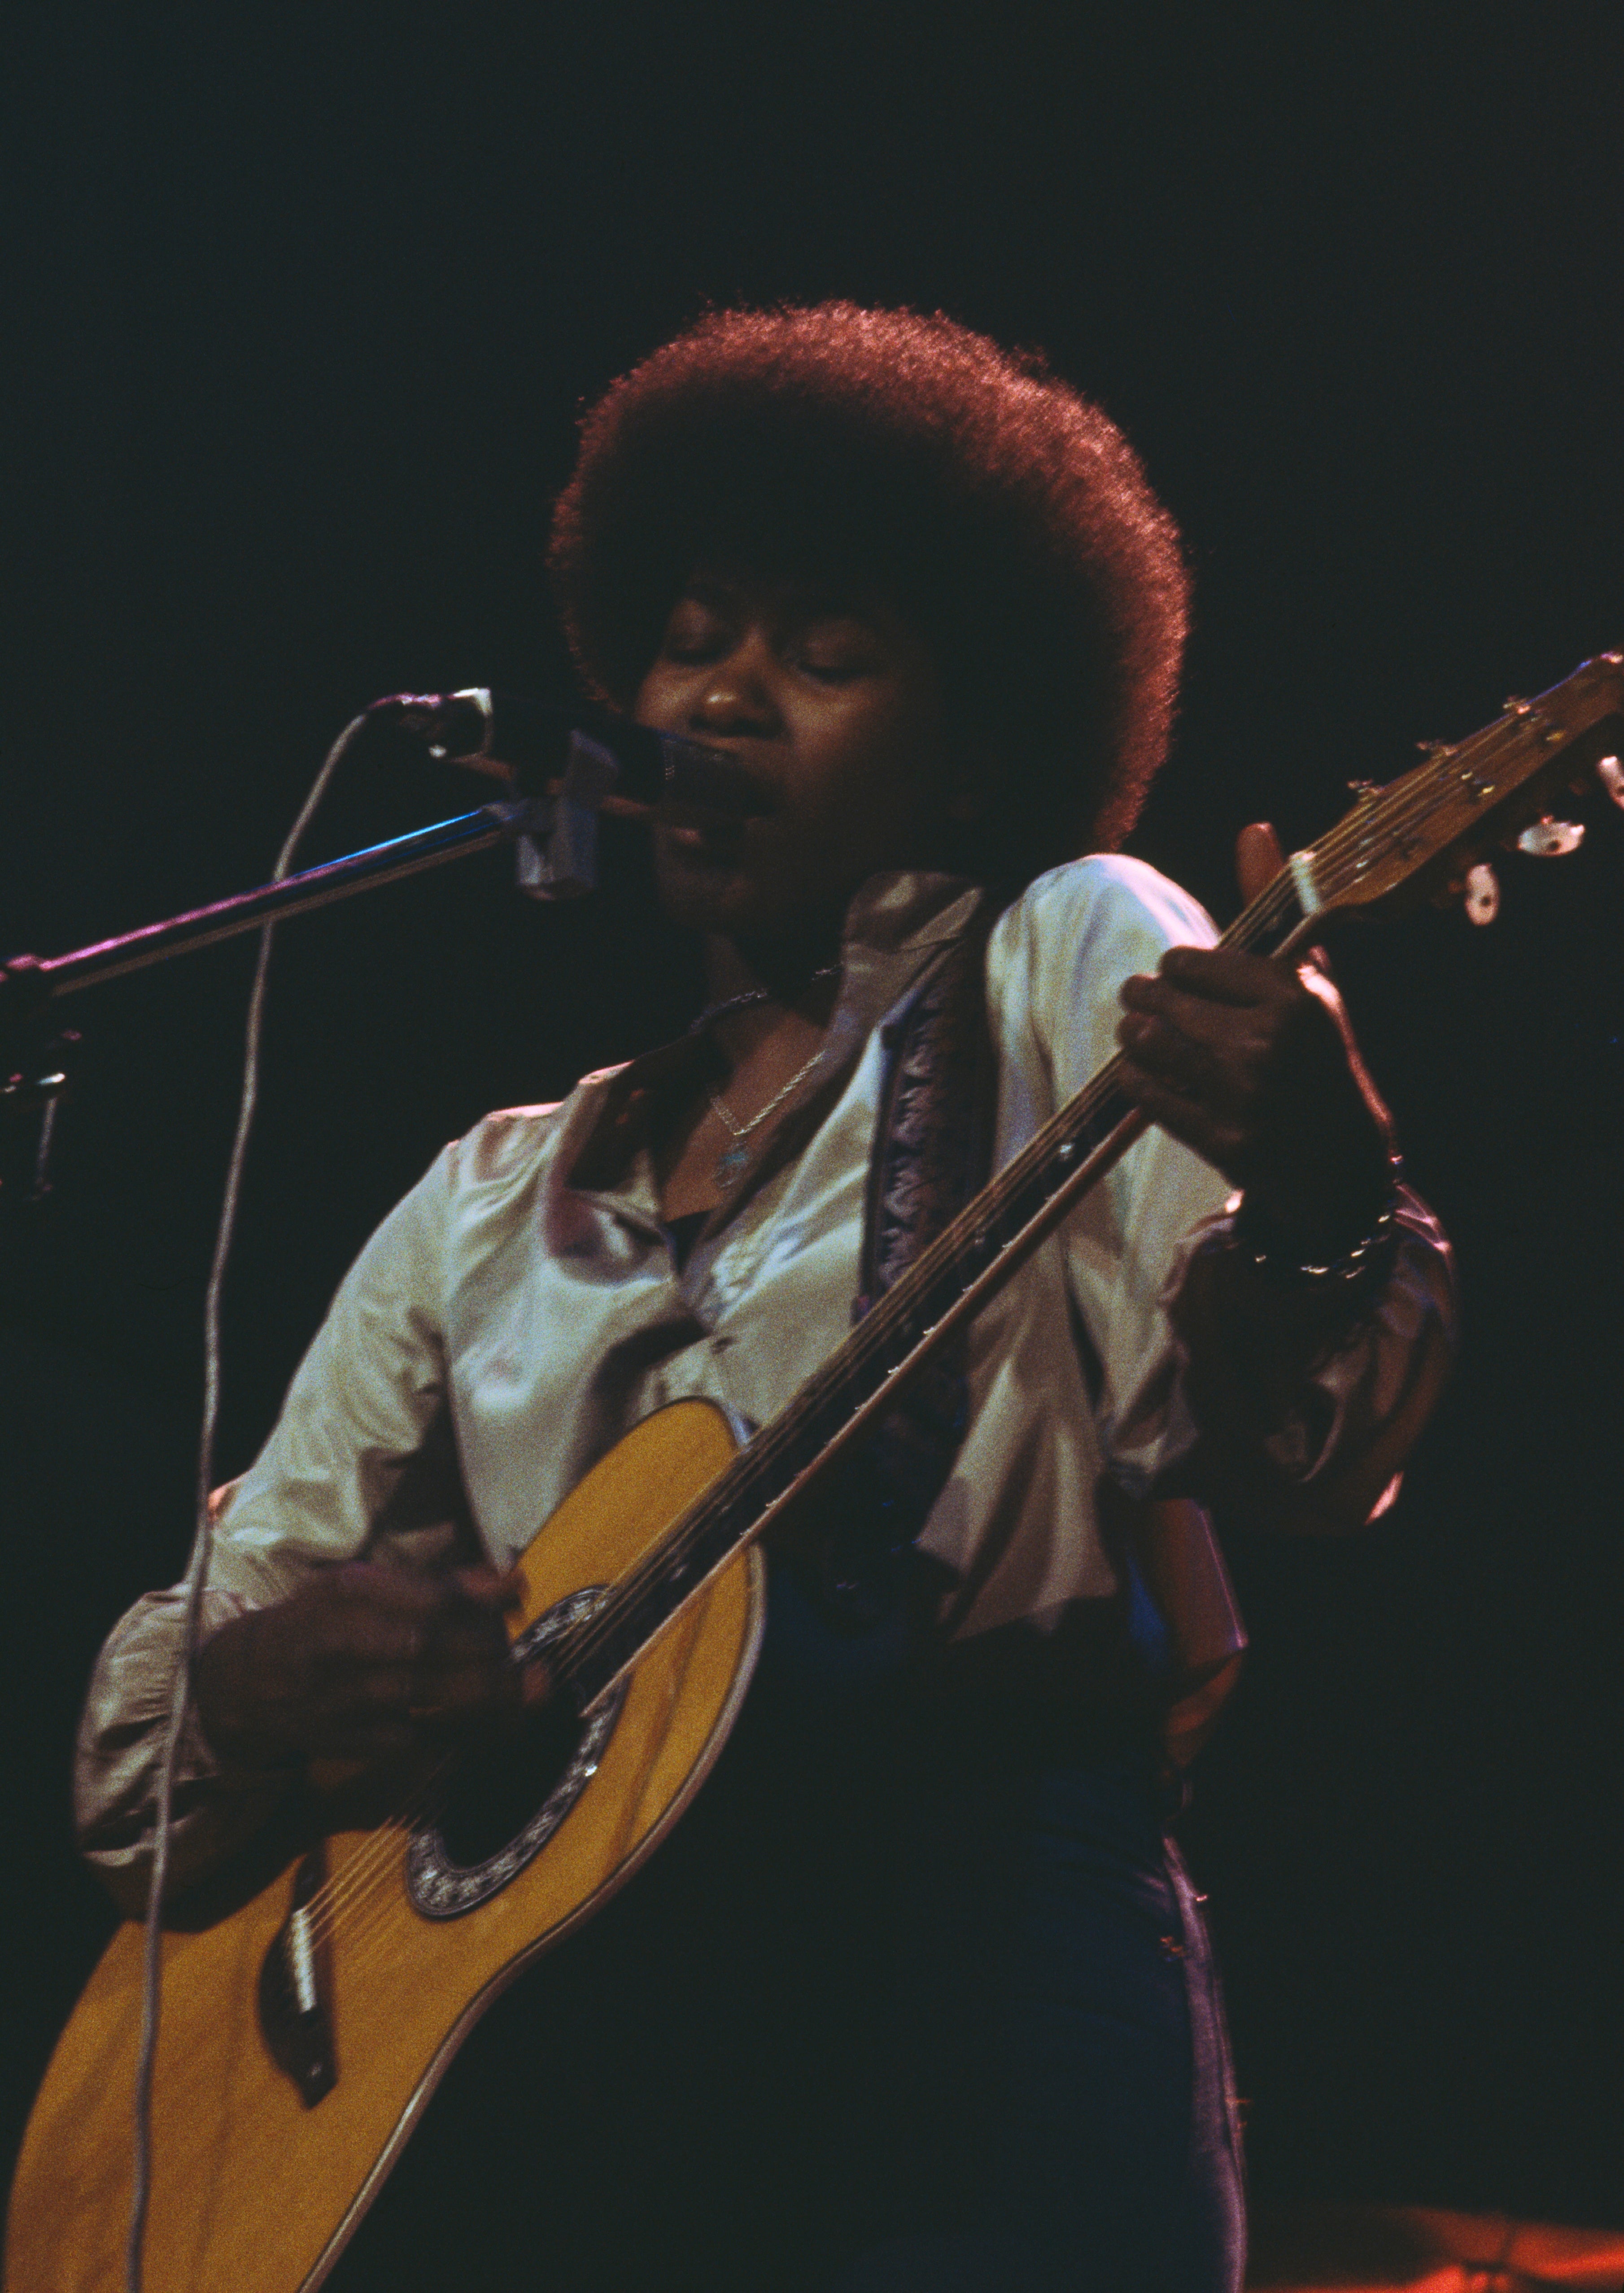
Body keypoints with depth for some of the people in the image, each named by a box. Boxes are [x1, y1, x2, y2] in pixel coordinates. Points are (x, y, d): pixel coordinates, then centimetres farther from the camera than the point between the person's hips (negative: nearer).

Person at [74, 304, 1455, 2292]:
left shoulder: (1067, 965, 11)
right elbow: (143, 1733, 20)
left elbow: (1274, 1452, -6)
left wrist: (1311, 1192, -27)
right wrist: (267, 1676, -3)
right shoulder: (496, 1205, 23)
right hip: (512, 2048, 3)